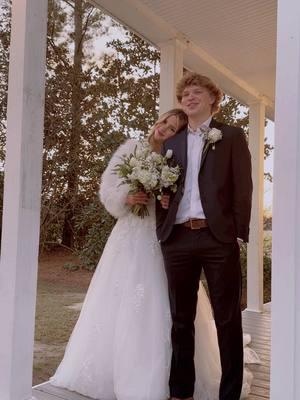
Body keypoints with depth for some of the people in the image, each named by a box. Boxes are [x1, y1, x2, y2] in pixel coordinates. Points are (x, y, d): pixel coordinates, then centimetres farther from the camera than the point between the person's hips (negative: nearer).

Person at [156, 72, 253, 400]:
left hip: (219, 237, -3)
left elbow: (242, 186, 1)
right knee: (181, 318, 10)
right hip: (178, 238, 4)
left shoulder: (231, 136, 8)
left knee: (227, 318, 5)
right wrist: (161, 223, 0)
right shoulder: (171, 143, 18)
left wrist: (239, 233, -7)